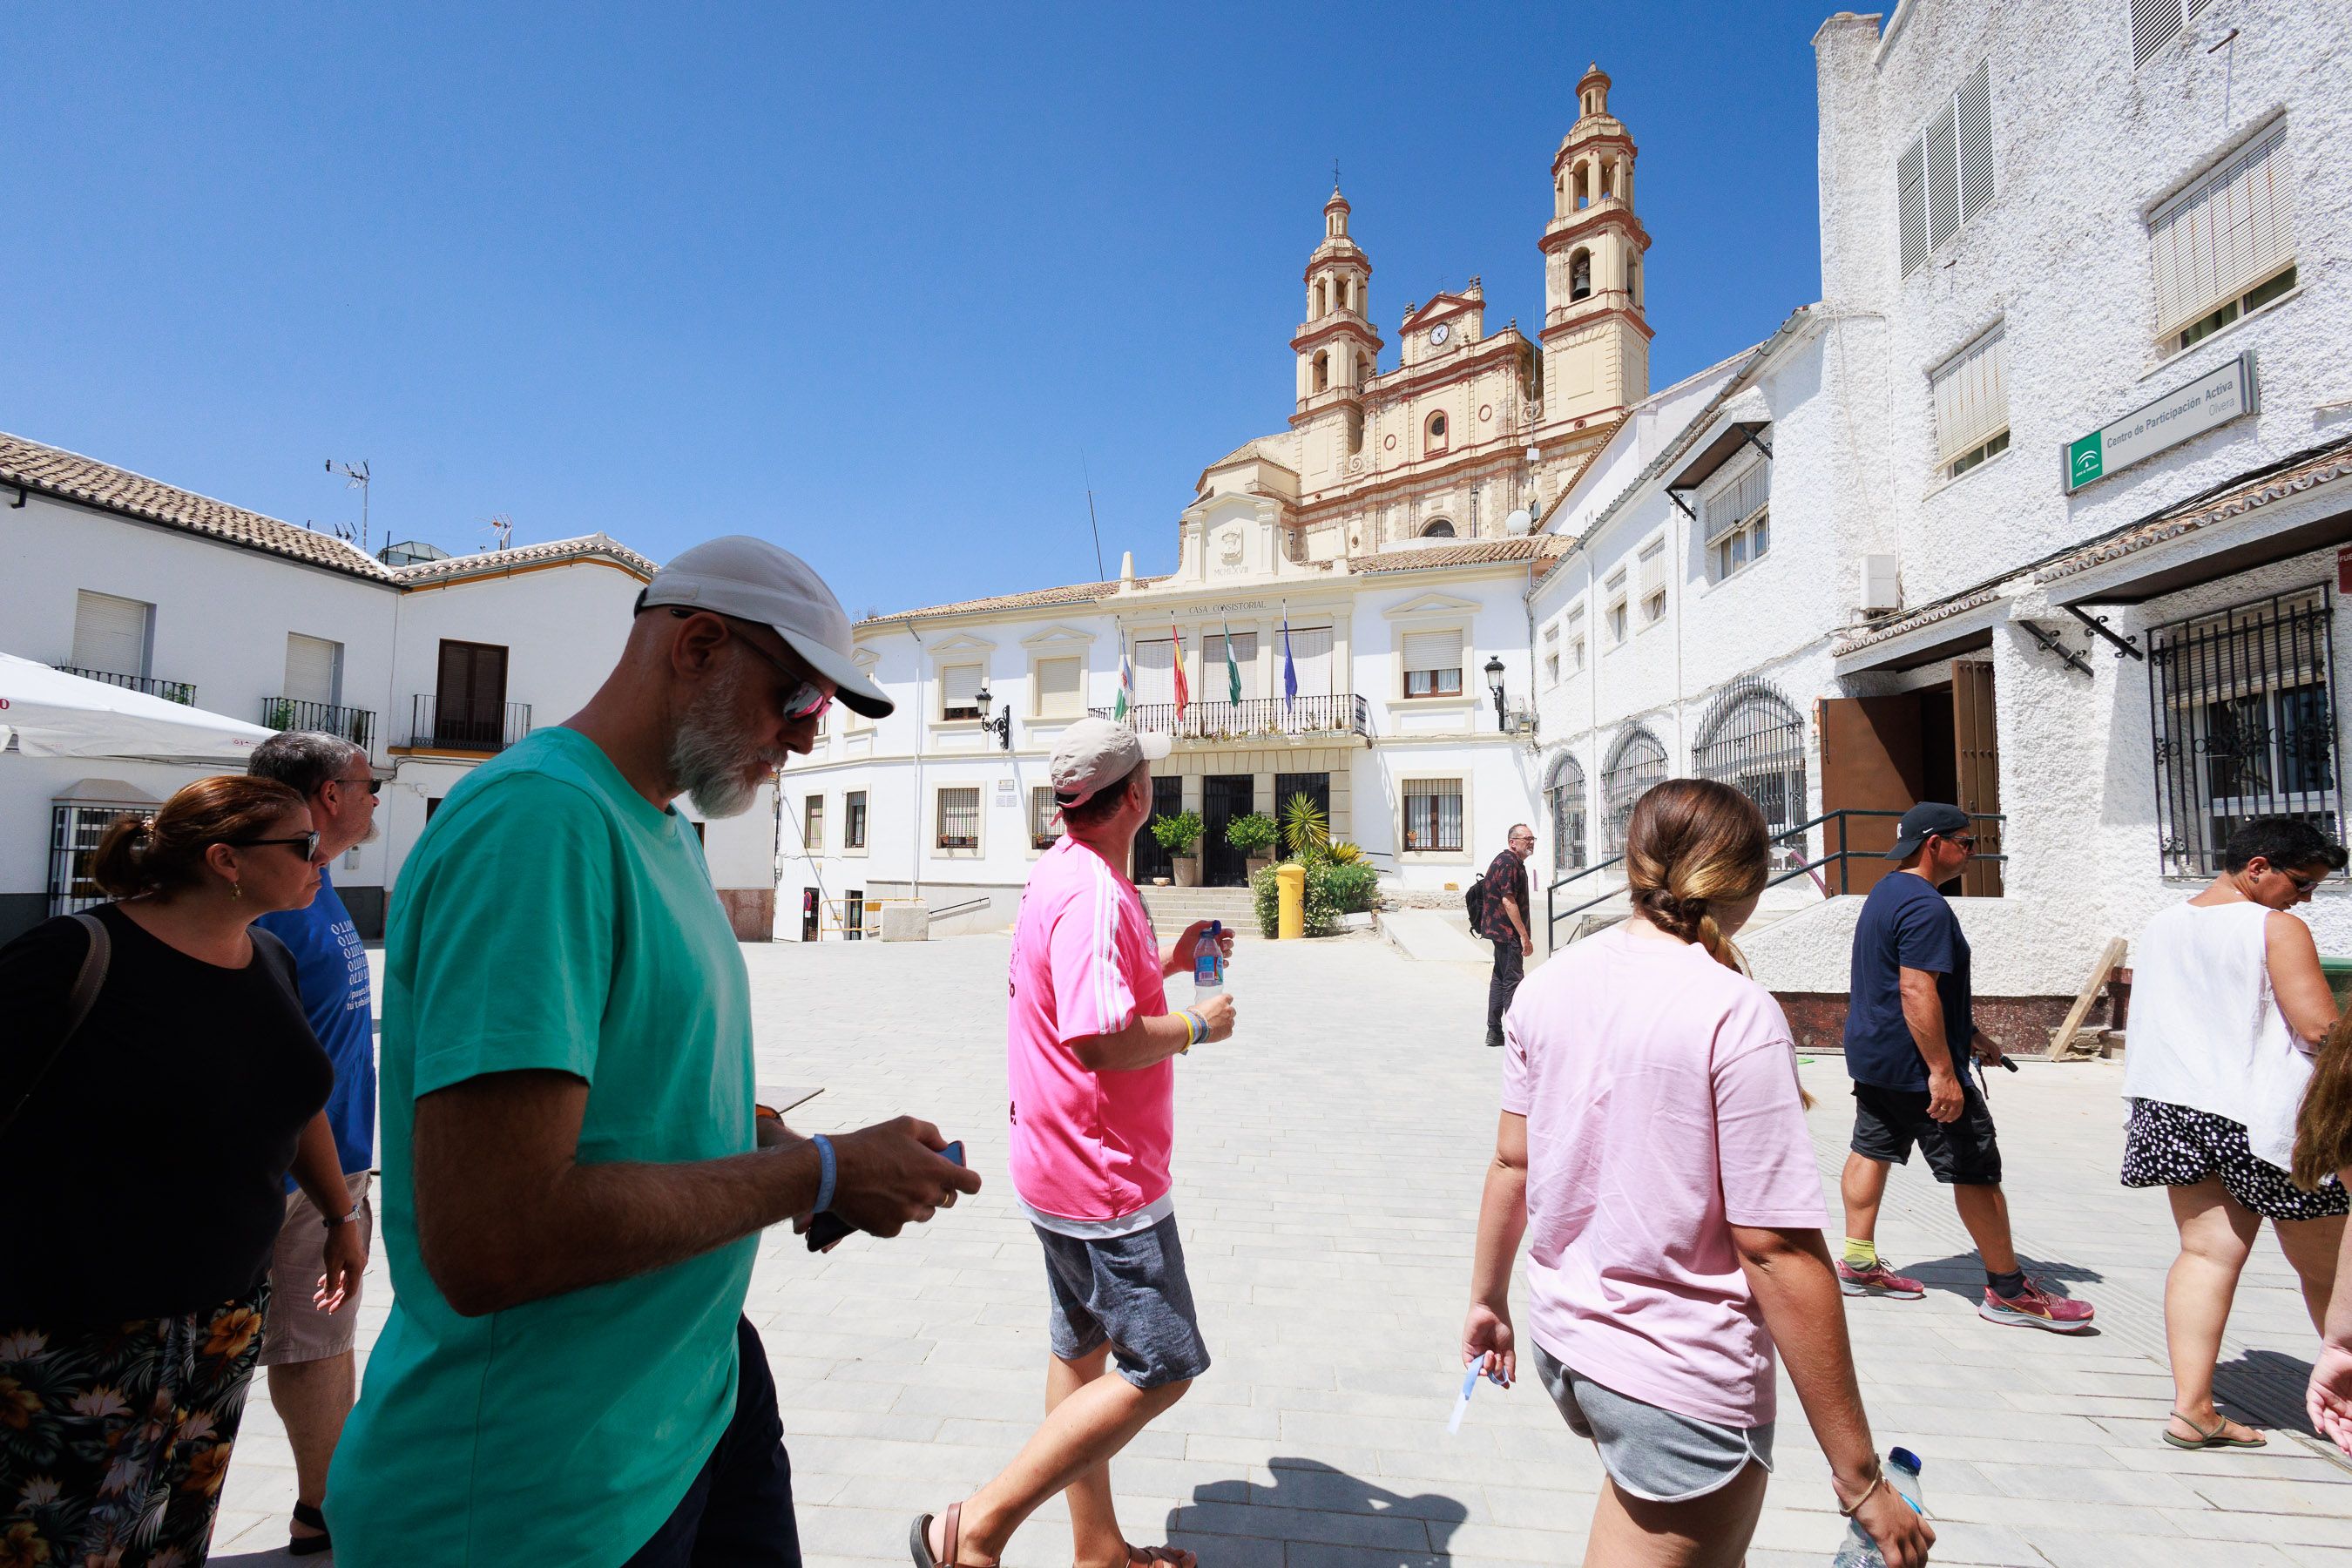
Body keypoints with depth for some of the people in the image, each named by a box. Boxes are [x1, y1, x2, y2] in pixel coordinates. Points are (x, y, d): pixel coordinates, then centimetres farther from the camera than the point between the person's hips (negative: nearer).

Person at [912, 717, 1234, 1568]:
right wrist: (1197, 1024, -15)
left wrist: (1165, 963, 15)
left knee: (1082, 1351, 18)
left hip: (1063, 1159, 10)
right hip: (1105, 1176, -10)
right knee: (1161, 1368, -1)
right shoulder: (1095, 892, -24)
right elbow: (1101, 1039, -31)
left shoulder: (1063, 870, 9)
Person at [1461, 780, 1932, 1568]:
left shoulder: (1548, 985, -3)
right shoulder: (1736, 1015, -20)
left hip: (1561, 1335, 7)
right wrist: (1860, 1477, -12)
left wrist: (1488, 1299, 18)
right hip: (1684, 1379, -6)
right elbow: (1776, 1250, -20)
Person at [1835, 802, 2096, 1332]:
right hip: (1915, 1065, -10)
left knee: (1872, 1149, 12)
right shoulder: (1926, 906, -20)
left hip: (1871, 1054, 10)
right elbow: (1917, 993, -27)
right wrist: (1943, 1071, -27)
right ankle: (2008, 1291, 12)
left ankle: (1858, 1263, 18)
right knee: (1977, 1170, 1)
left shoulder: (1886, 892, 14)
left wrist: (1969, 1033, 26)